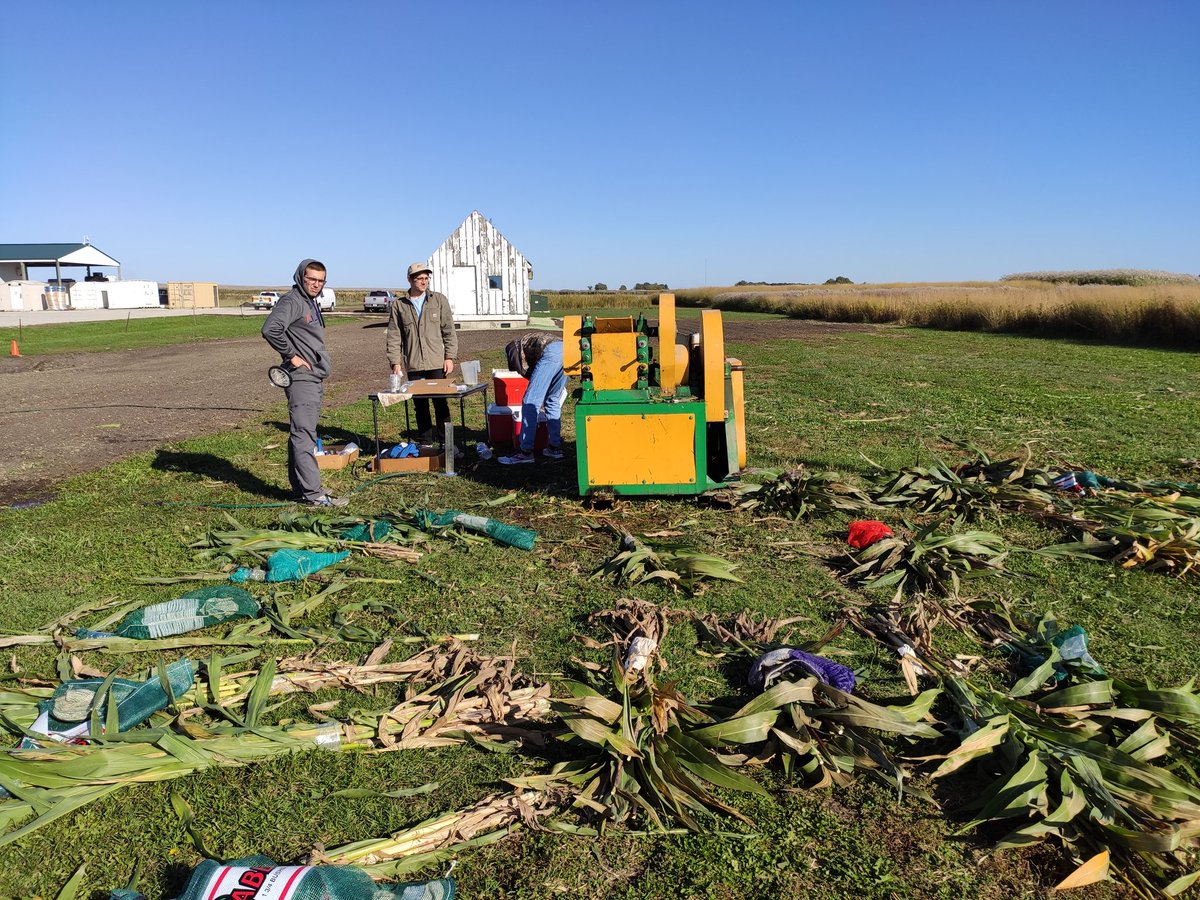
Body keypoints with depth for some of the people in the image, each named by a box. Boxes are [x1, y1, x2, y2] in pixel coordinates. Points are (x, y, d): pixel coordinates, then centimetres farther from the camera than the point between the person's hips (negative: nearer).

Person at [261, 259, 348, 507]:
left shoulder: (312, 303, 20)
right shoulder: (291, 301, -11)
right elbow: (270, 329, -25)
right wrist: (291, 355, -18)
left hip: (315, 379, 10)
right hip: (301, 378, -10)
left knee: (302, 434, 13)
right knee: (304, 435, -9)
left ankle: (300, 489, 20)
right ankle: (313, 493, -9)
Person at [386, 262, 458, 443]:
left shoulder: (439, 300, 5)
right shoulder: (399, 305, 6)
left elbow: (449, 331, 5)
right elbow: (394, 337, 5)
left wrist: (450, 357, -1)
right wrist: (395, 362, -2)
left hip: (437, 363, -1)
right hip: (413, 366, 1)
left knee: (441, 404, 1)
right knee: (420, 406, 6)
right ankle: (426, 444, 15)